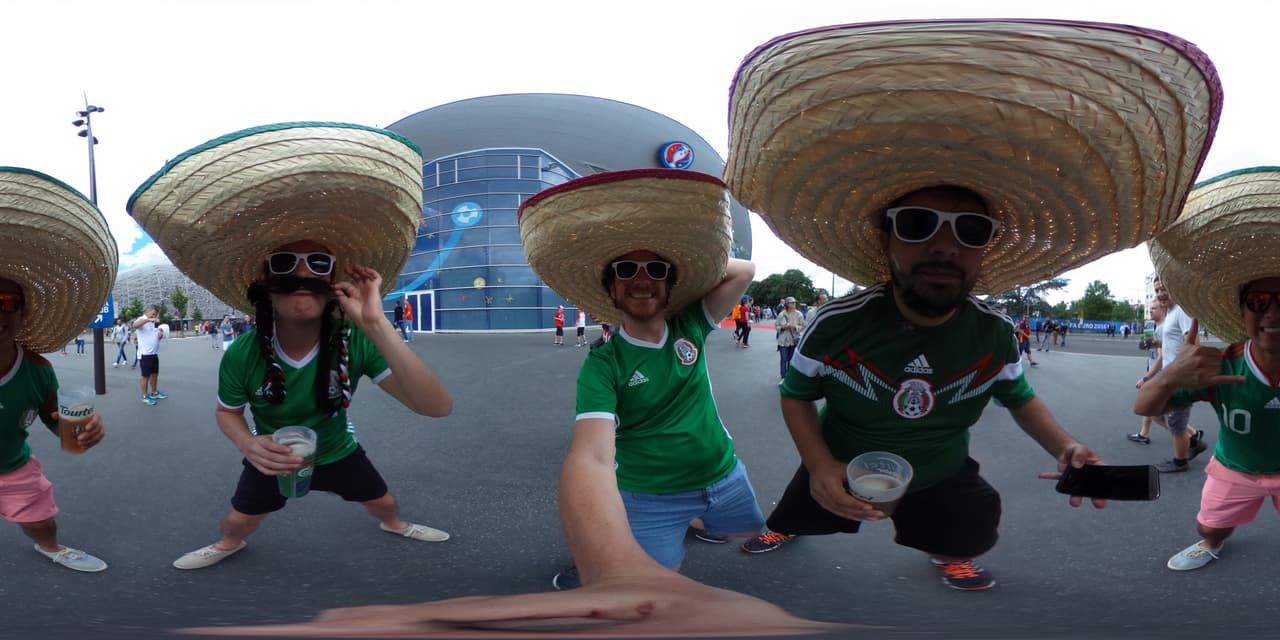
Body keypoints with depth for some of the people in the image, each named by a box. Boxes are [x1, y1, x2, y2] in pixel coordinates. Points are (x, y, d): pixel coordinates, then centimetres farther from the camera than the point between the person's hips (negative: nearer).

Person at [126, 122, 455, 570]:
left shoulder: (356, 342, -34)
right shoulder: (242, 355, -31)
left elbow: (438, 407, -47)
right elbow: (227, 411, -8)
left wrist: (376, 326, -56)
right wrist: (247, 444, -34)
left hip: (338, 451, 1)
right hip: (273, 457, 0)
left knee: (382, 501, 21)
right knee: (239, 520, 19)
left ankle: (395, 525, 57)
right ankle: (228, 546, 56)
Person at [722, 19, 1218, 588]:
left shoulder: (993, 334, -21)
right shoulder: (836, 326, -31)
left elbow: (1019, 397, 0)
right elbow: (796, 394, -14)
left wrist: (1064, 447, -18)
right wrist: (819, 467, -31)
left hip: (942, 479, 3)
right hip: (841, 475, -2)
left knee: (971, 539, 26)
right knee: (797, 515, 20)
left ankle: (946, 556, 62)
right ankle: (782, 526, 56)